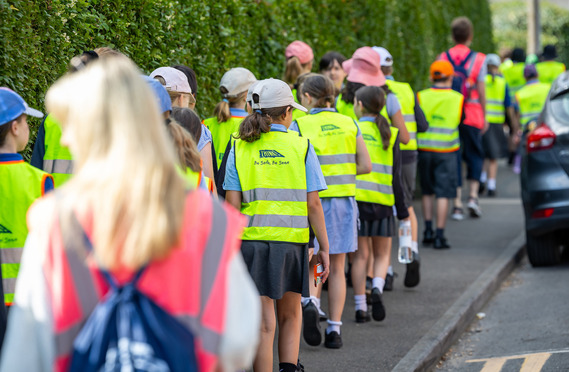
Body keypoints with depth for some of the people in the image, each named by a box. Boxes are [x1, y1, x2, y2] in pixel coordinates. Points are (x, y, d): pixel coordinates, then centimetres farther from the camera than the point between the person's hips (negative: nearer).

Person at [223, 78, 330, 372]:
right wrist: (324, 247, 5)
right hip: (292, 240, 0)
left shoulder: (240, 149, 2)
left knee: (263, 323, 2)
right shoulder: (301, 147, 0)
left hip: (251, 239, 0)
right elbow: (313, 204, -2)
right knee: (290, 316, 18)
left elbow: (232, 204, -2)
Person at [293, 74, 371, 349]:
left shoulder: (300, 126, -6)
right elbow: (365, 166, 3)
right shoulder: (349, 124, 5)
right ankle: (334, 329, 9)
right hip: (344, 199, 3)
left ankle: (309, 302, -18)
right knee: (336, 268, 10)